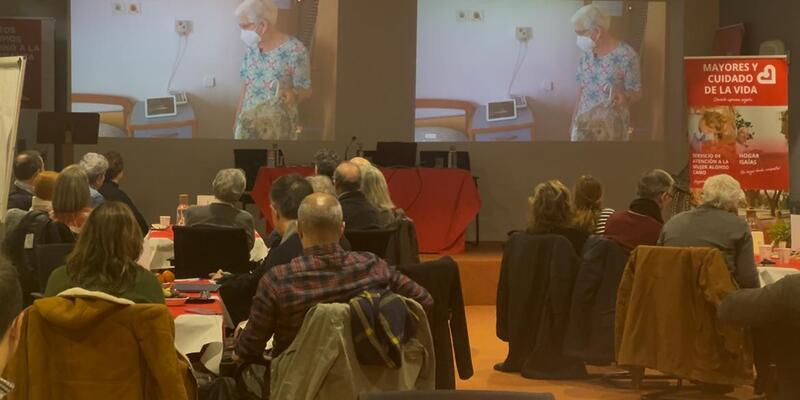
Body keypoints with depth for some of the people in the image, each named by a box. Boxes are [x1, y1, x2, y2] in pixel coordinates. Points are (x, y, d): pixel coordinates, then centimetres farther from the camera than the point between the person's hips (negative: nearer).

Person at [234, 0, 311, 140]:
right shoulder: (251, 48, 5)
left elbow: (306, 90, -11)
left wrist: (293, 95, -32)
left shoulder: (295, 50, -15)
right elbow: (246, 86, 13)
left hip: (278, 129, -6)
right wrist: (238, 119, 13)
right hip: (248, 125, 6)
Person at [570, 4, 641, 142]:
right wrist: (575, 116, 11)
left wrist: (624, 97, -34)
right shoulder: (587, 52, 0)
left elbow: (637, 92, -13)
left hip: (612, 125, -5)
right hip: (585, 122, 6)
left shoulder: (626, 55, -19)